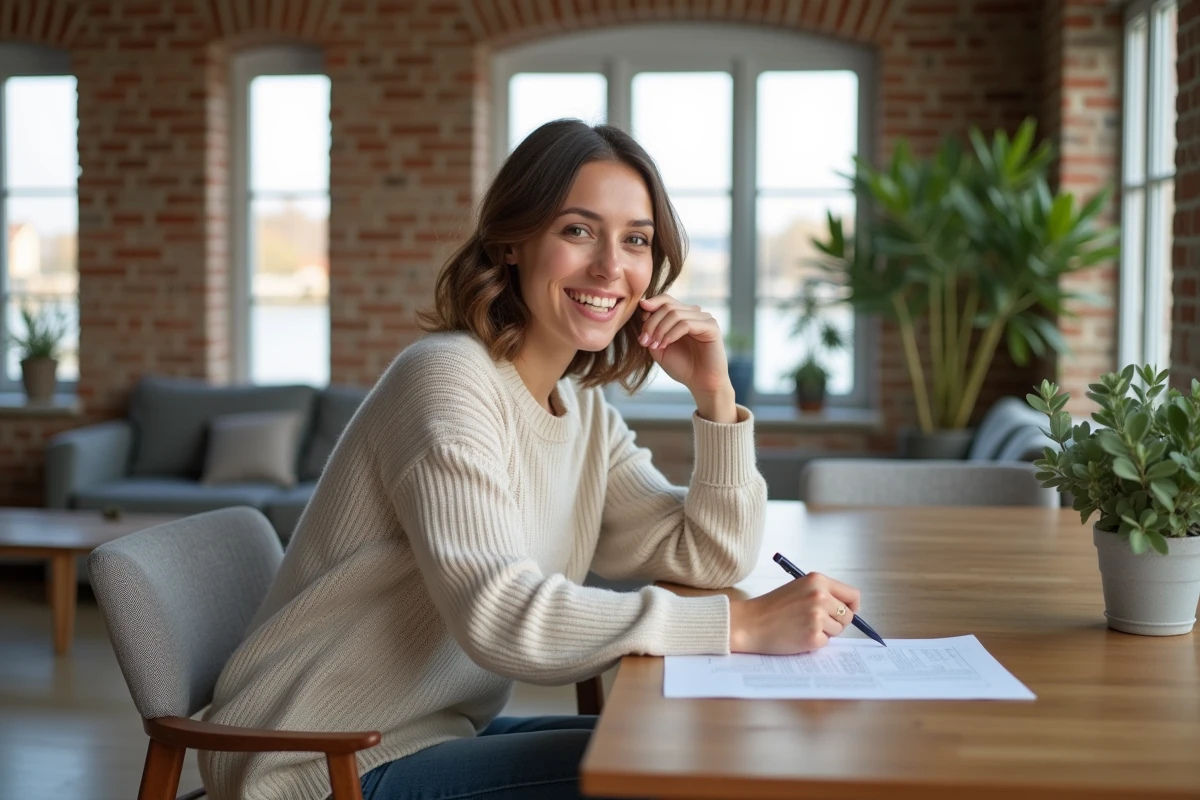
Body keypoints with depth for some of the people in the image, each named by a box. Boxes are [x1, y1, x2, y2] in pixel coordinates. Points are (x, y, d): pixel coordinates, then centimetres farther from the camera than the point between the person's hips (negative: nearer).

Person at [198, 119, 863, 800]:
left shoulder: (585, 411, 7)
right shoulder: (449, 379, -20)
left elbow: (712, 560, 6)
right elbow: (500, 615, -32)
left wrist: (714, 393, -5)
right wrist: (740, 625, -32)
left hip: (445, 734, 8)